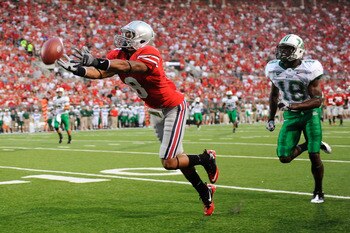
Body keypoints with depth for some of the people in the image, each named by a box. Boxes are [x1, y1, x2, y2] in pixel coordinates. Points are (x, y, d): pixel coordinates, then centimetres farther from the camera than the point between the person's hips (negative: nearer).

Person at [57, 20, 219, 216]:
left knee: (169, 163, -11)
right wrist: (77, 69, -35)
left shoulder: (149, 55, -30)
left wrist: (97, 61, -60)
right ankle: (205, 193, 32)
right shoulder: (118, 55, -5)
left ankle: (206, 158, 15)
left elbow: (128, 67, -49)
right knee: (176, 158, 15)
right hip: (156, 110, 9)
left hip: (174, 108, -9)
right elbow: (100, 73, -19)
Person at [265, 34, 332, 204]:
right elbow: (274, 94, 11)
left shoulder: (309, 70, -21)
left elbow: (317, 100, -21)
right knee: (284, 158, -4)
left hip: (310, 112, -4)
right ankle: (310, 145, 26)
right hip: (291, 115, 4)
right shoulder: (274, 68, -6)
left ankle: (318, 192, 14)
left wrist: (292, 105, -33)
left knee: (314, 156, -8)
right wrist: (271, 118, 14)